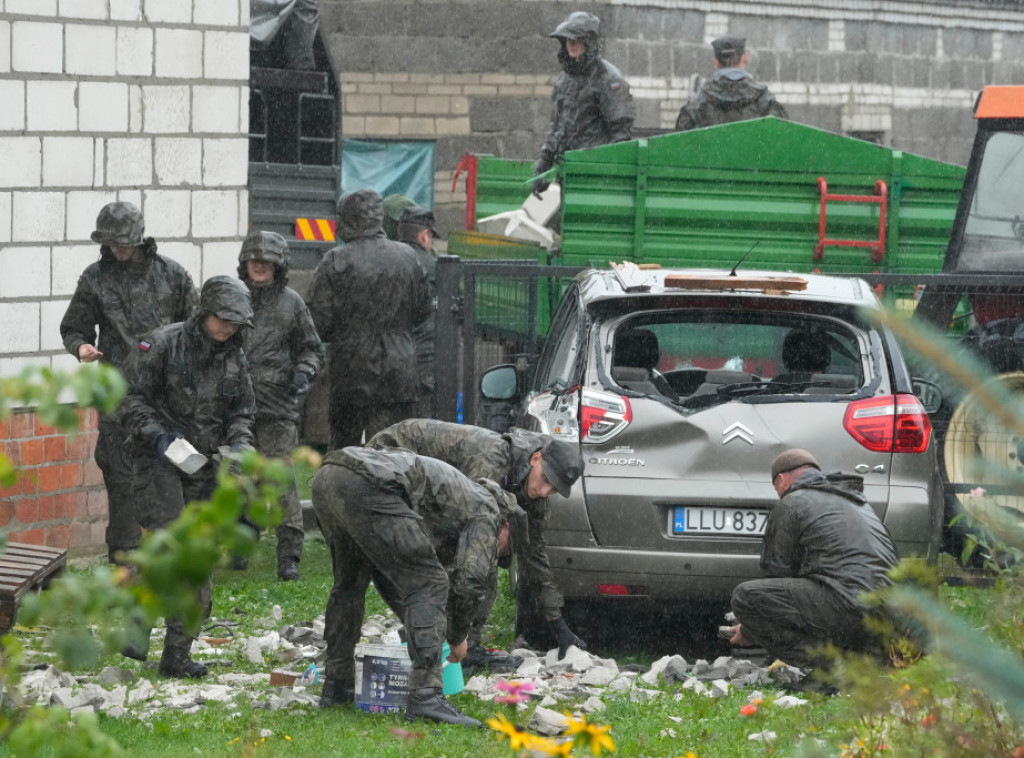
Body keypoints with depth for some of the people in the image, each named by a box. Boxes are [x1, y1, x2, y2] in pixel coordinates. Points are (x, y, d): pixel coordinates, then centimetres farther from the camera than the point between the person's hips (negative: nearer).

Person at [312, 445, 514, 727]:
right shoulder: (486, 514, 18)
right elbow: (470, 581, 6)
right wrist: (457, 638, 22)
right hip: (366, 488, -9)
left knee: (349, 584, 29)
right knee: (428, 585, -2)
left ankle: (336, 687, 35)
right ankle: (426, 696, -11)